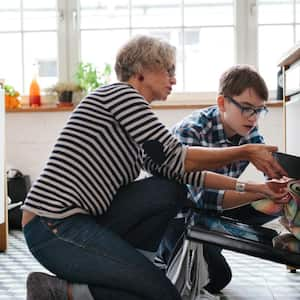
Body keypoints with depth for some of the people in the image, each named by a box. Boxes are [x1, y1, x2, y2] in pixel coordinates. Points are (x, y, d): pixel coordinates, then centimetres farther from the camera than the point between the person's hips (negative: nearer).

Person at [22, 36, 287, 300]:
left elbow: (174, 169, 11)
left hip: (79, 220, 9)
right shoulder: (119, 93, -8)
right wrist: (246, 152, -4)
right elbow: (176, 158, -13)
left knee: (172, 190, -4)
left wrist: (248, 187, 9)